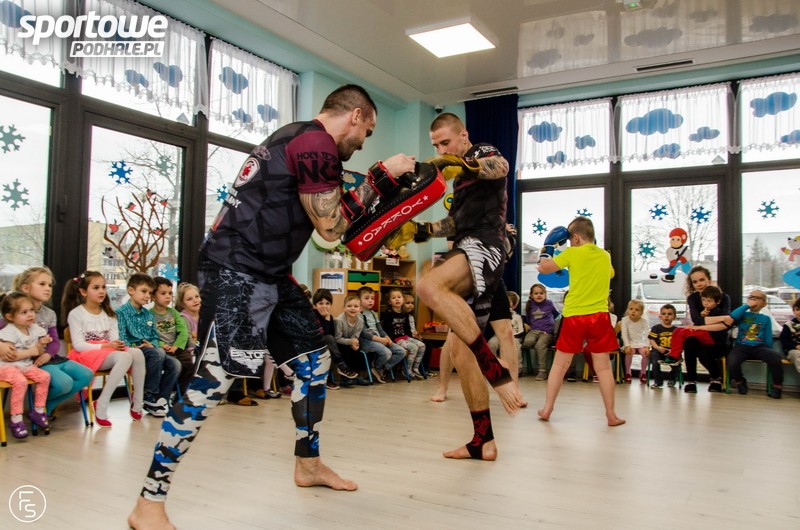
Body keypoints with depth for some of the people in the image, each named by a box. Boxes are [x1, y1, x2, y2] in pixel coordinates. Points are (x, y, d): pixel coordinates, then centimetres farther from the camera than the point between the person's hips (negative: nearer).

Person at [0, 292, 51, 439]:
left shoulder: (34, 329, 5)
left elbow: (38, 352, 12)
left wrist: (41, 344, -10)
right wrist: (31, 351, -20)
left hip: (26, 365, 7)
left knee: (44, 376, -14)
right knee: (20, 381, -32)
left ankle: (38, 410, 1)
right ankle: (16, 419, -24)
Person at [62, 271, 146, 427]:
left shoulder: (108, 313, 17)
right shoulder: (76, 313, -2)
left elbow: (114, 339, 8)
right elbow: (78, 345, -10)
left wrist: (117, 345, -16)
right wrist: (104, 346, -21)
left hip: (108, 351, 6)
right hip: (87, 354, -6)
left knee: (137, 353, -27)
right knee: (124, 357, -35)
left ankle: (137, 403, -18)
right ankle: (101, 406, -27)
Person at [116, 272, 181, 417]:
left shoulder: (149, 315, 20)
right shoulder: (121, 312, -2)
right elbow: (121, 338, -11)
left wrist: (152, 344, -2)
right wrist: (133, 348, -23)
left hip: (149, 350, 7)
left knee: (175, 364, -17)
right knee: (159, 353, -34)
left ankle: (160, 399, -10)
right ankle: (150, 396, -20)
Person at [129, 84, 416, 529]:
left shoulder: (302, 141, 18)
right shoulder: (315, 144, -14)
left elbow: (337, 214, 22)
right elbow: (331, 228, -11)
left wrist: (379, 184, 17)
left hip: (269, 274, 11)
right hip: (237, 272, -11)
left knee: (315, 359, 15)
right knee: (214, 379, -13)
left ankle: (309, 464, 31)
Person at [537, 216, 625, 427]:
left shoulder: (572, 253, -5)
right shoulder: (605, 256, 9)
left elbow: (543, 268, -3)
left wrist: (544, 257, 15)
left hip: (574, 316, -2)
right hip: (599, 316, 3)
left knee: (560, 364, 8)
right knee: (603, 366, 6)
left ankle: (547, 408, 11)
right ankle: (611, 415, 9)